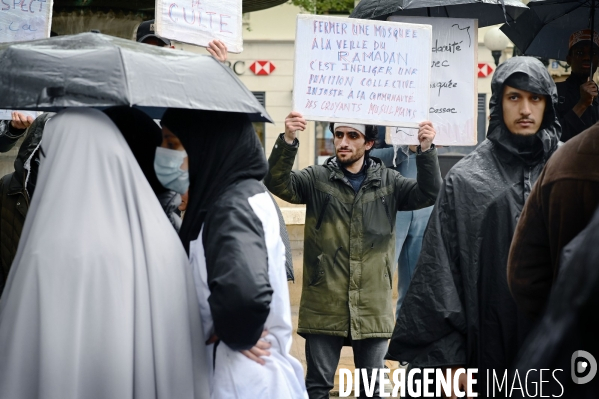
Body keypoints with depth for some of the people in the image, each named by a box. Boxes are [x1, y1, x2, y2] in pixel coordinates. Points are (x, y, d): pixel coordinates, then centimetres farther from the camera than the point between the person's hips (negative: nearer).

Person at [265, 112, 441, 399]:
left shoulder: (388, 182, 5)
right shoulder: (317, 179, 1)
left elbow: (428, 194, -5)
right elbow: (278, 183, -12)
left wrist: (426, 150, -21)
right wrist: (287, 141, -29)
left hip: (373, 307, 1)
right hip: (324, 307, -1)